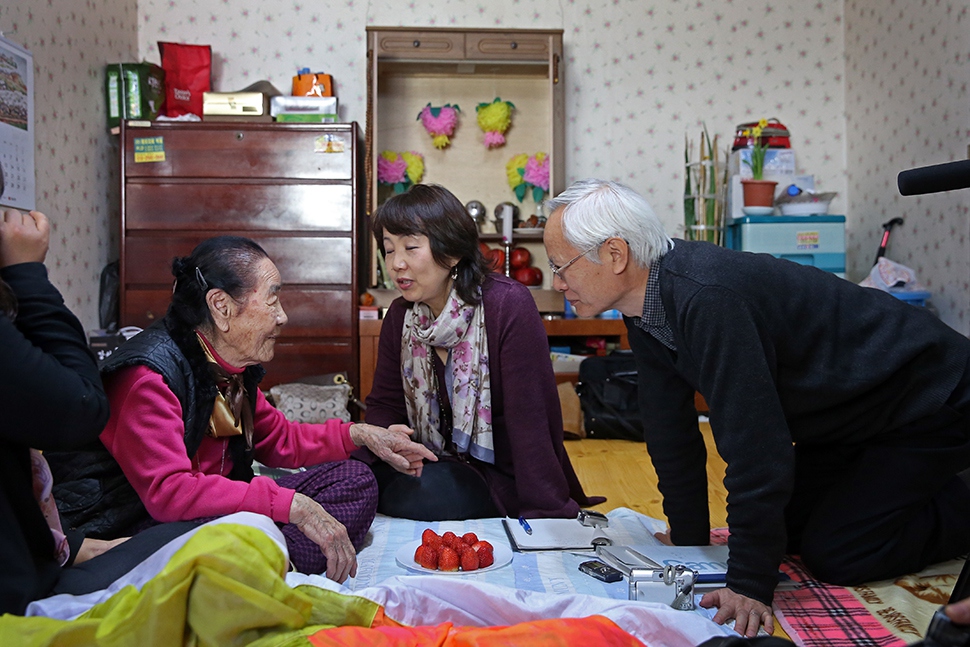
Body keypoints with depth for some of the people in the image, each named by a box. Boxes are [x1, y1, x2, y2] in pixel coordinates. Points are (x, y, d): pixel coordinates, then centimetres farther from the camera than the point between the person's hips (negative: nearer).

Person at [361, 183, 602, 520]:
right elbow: (384, 405, 7)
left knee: (408, 494, -28)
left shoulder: (508, 305, -19)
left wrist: (546, 515, -22)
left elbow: (529, 419, -21)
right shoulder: (400, 316, 1)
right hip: (438, 465, 6)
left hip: (504, 480, -5)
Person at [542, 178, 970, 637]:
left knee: (833, 554, -12)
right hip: (851, 415, 8)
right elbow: (670, 431, 1)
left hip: (930, 405, -8)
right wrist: (688, 539, 8)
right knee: (789, 531, 12)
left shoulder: (707, 298, -36)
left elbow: (754, 443, -36)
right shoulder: (647, 306, -7)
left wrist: (750, 583, -30)